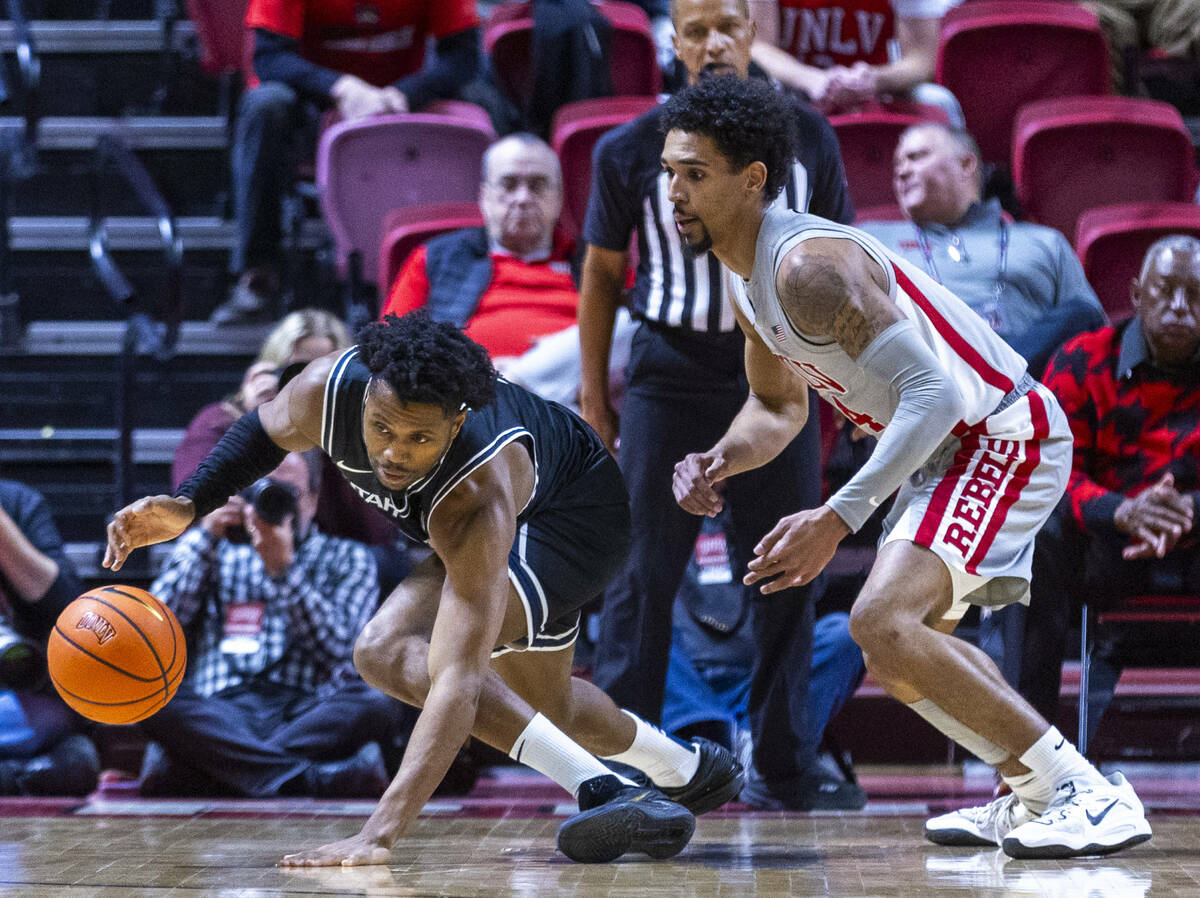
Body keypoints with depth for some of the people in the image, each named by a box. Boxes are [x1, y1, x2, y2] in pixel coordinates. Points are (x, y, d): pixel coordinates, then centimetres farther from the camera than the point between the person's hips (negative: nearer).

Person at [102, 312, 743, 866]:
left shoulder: (474, 502, -46)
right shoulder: (331, 389, -33)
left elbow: (457, 679, -52)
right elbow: (267, 429, -5)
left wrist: (379, 835, -60)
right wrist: (187, 506, -20)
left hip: (572, 517, -7)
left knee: (389, 651, -29)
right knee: (545, 711, 25)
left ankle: (601, 790, -26)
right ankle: (689, 770, 53)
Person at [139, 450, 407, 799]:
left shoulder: (346, 558, 20)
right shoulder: (216, 553, 24)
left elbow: (334, 648, 2)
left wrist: (283, 568, -8)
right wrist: (205, 538, 2)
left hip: (309, 712, 0)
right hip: (220, 713, 0)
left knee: (382, 701, -33)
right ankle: (310, 780, -43)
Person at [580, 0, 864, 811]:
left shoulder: (807, 137, 4)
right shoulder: (633, 150, -1)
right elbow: (603, 271, 7)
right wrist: (594, 393, 6)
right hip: (670, 373, -2)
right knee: (644, 574, -3)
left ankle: (782, 767, 14)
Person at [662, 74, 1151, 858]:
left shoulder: (810, 265, -25)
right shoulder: (747, 278, 7)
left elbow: (934, 391, -32)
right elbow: (779, 406, 22)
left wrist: (837, 519, -37)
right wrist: (721, 462, -1)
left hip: (1003, 435, -11)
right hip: (948, 445, 11)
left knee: (883, 624, -24)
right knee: (909, 643, 21)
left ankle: (1090, 793, -19)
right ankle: (1036, 797, 29)